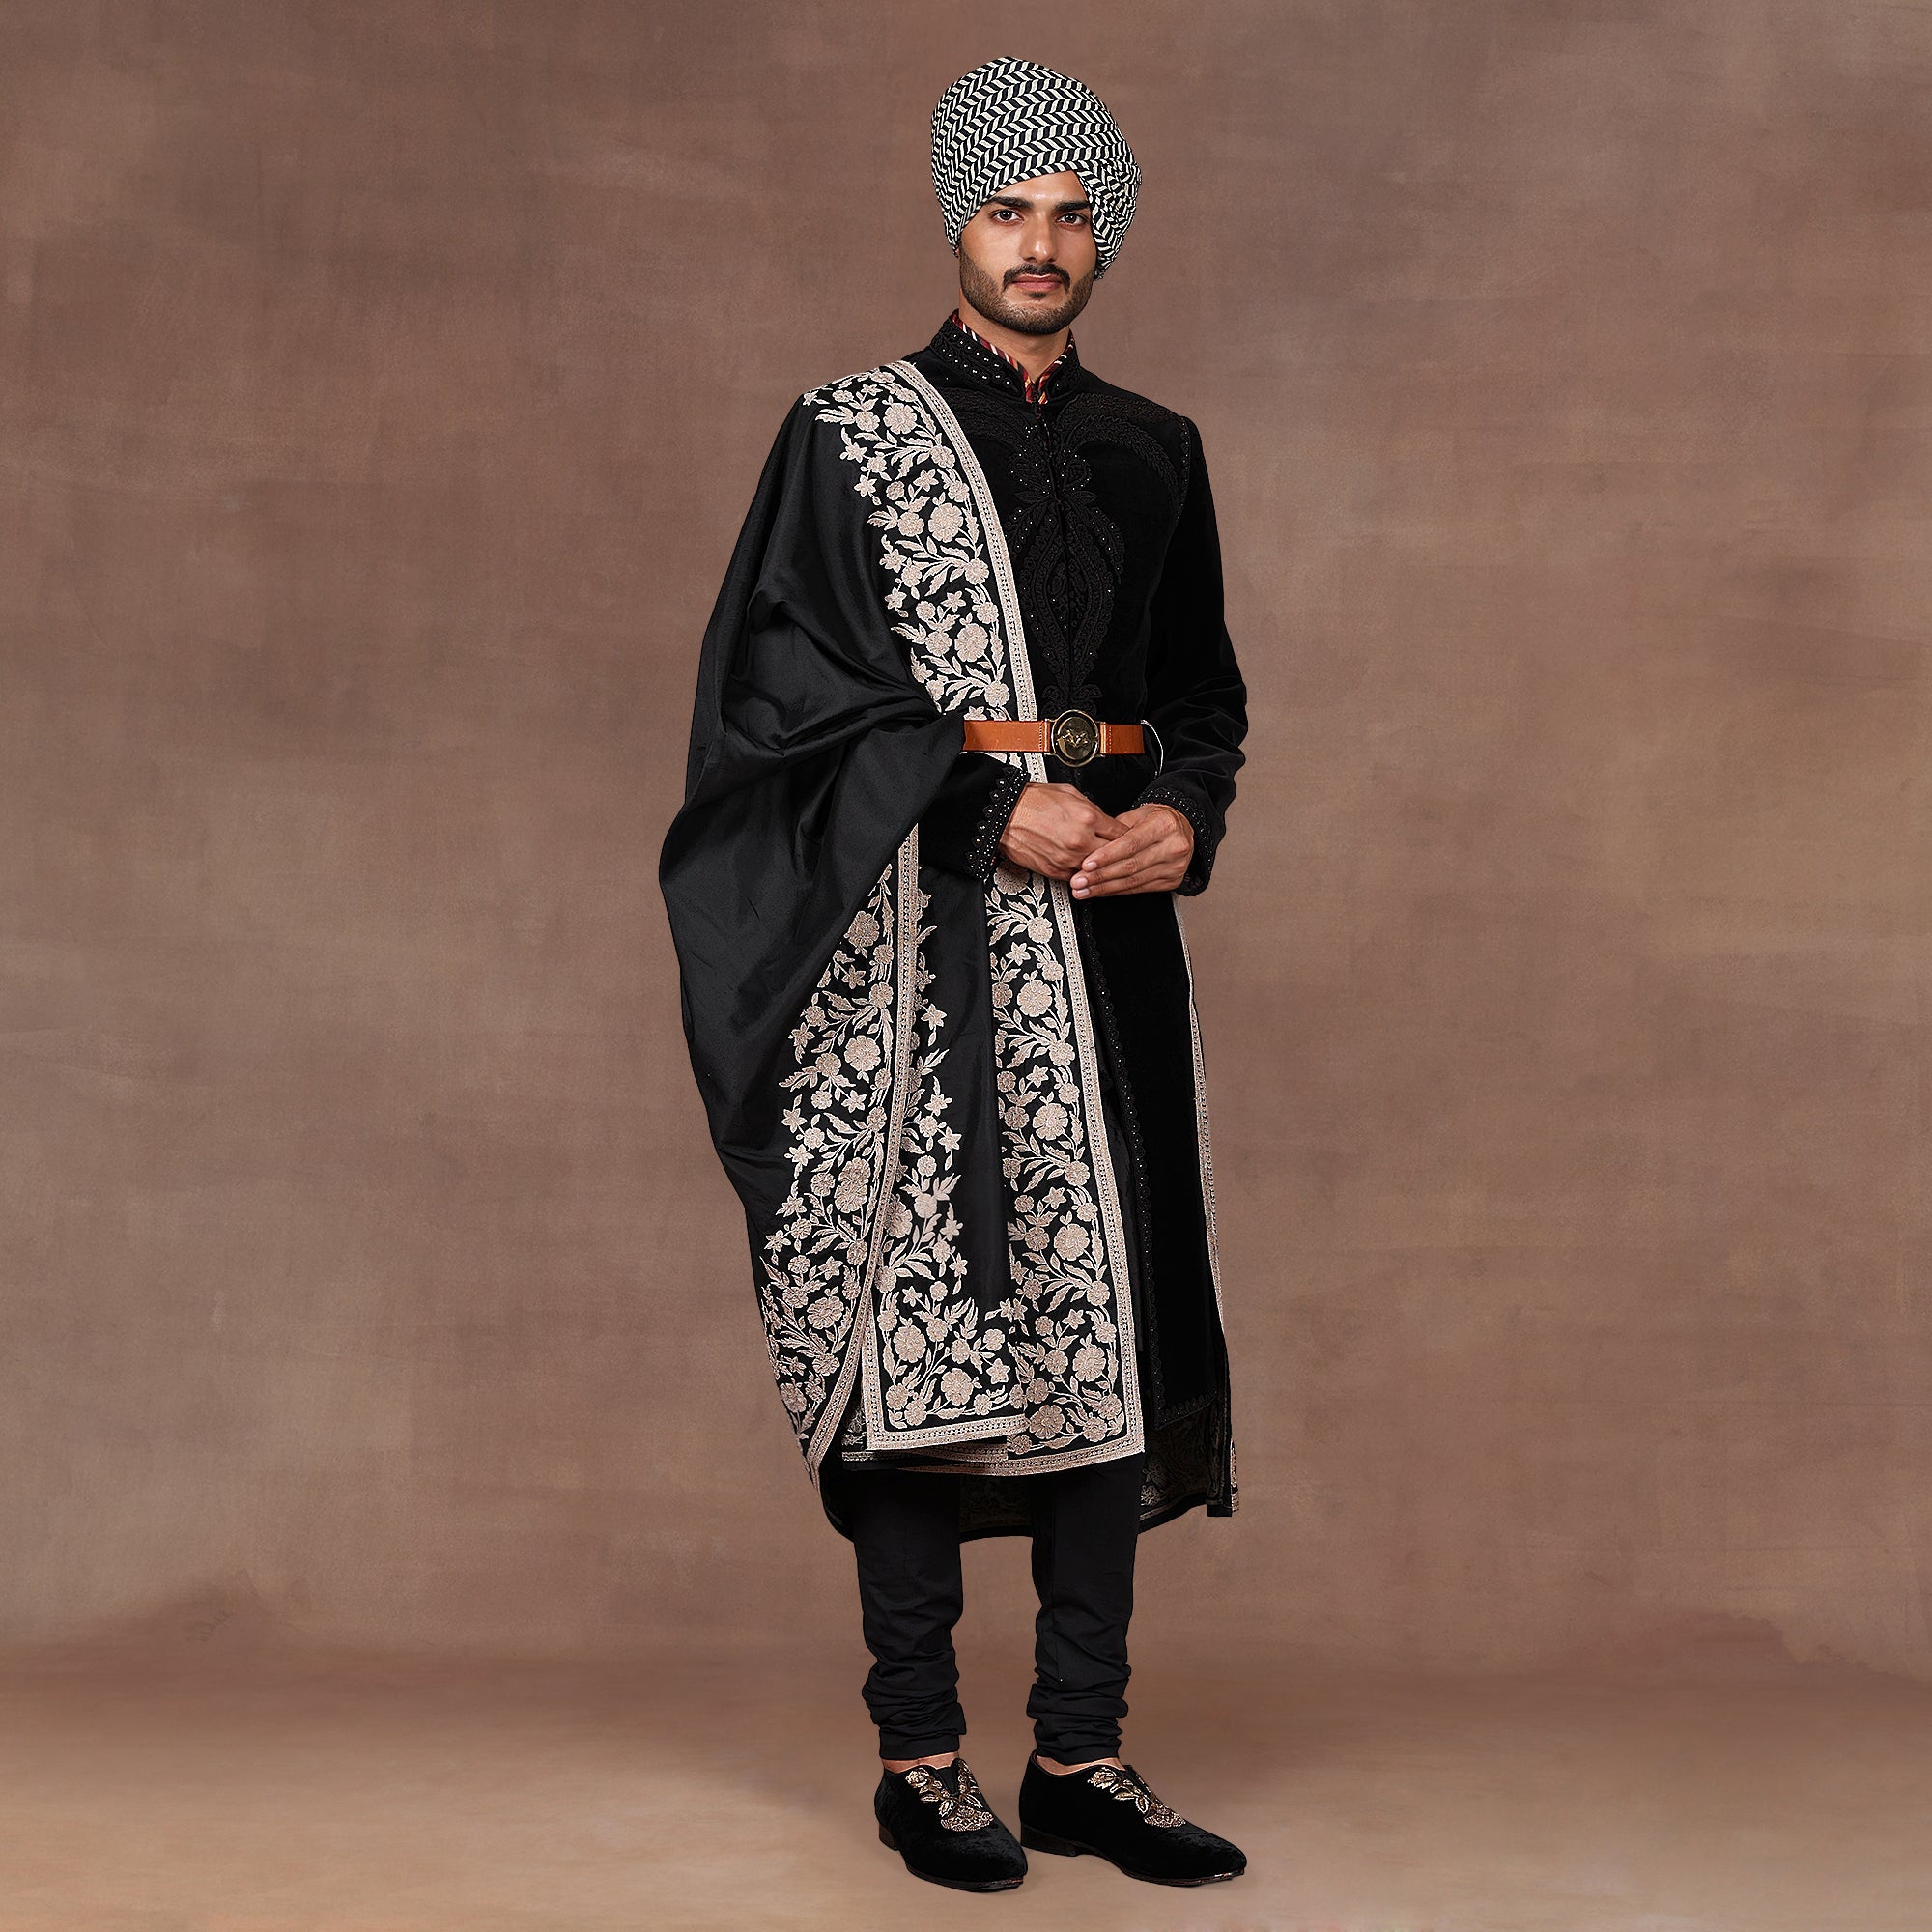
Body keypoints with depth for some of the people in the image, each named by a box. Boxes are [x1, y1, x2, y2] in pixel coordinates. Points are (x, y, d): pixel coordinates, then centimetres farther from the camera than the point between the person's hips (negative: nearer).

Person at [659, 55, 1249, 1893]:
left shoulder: (1151, 458, 16)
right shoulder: (849, 434, 2)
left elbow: (1204, 699, 18)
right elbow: (790, 682, -6)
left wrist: (1184, 817, -3)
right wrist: (992, 802, -14)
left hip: (1107, 936, 4)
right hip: (923, 941, -4)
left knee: (1104, 1319, 2)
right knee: (927, 1314, -5)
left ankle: (1082, 1755, 11)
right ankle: (918, 1758, 6)